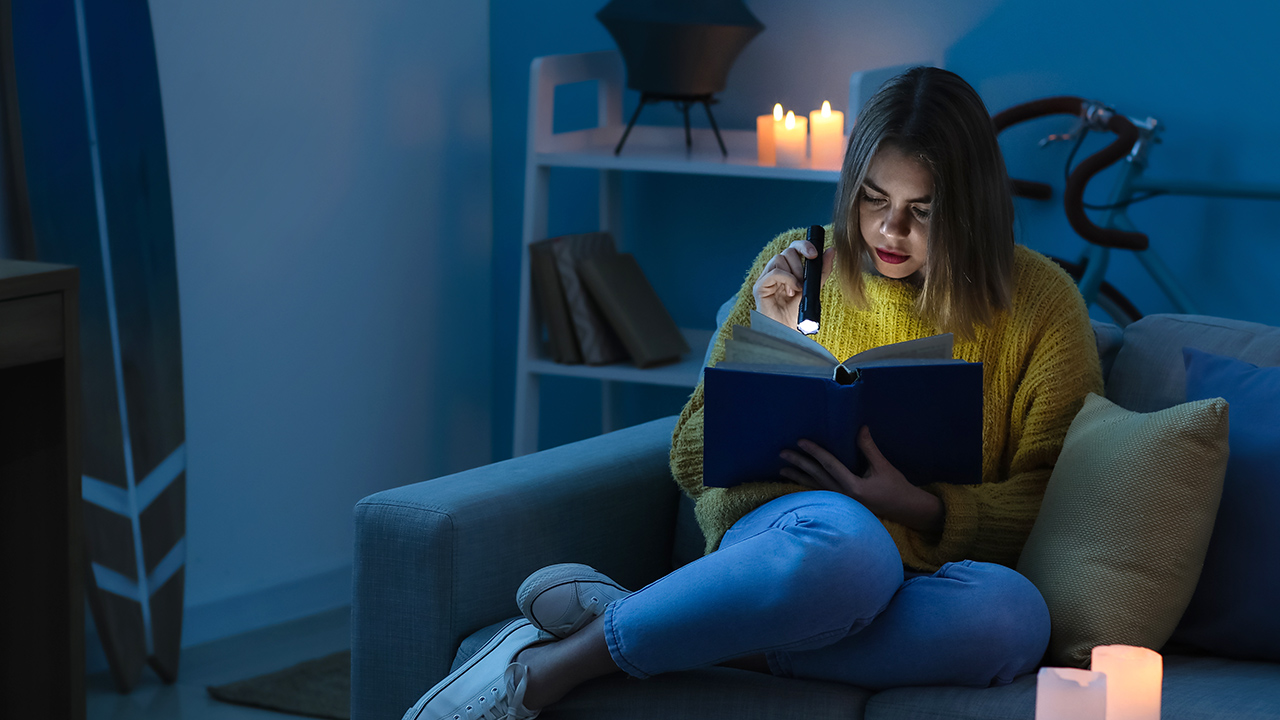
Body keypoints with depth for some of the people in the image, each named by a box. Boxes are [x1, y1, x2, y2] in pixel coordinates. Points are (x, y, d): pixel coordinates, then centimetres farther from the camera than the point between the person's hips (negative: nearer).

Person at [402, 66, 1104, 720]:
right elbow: (692, 462, 9)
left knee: (1015, 615, -39)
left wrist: (914, 504, -16)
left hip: (939, 566, 2)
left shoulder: (1039, 303, 4)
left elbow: (1051, 504, 1)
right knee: (848, 543, -41)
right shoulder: (795, 265, 7)